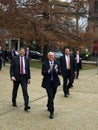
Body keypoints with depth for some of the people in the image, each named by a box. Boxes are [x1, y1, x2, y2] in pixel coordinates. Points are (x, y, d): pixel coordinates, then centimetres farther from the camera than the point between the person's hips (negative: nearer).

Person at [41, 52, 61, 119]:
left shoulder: (57, 63, 2)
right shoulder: (45, 64, -4)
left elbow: (60, 73, -4)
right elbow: (43, 73, -12)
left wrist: (56, 70, -25)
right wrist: (49, 70, -27)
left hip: (55, 82, 3)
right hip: (48, 82, -3)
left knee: (52, 96, 17)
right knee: (50, 96, -10)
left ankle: (49, 106, 43)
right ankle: (51, 112, -7)